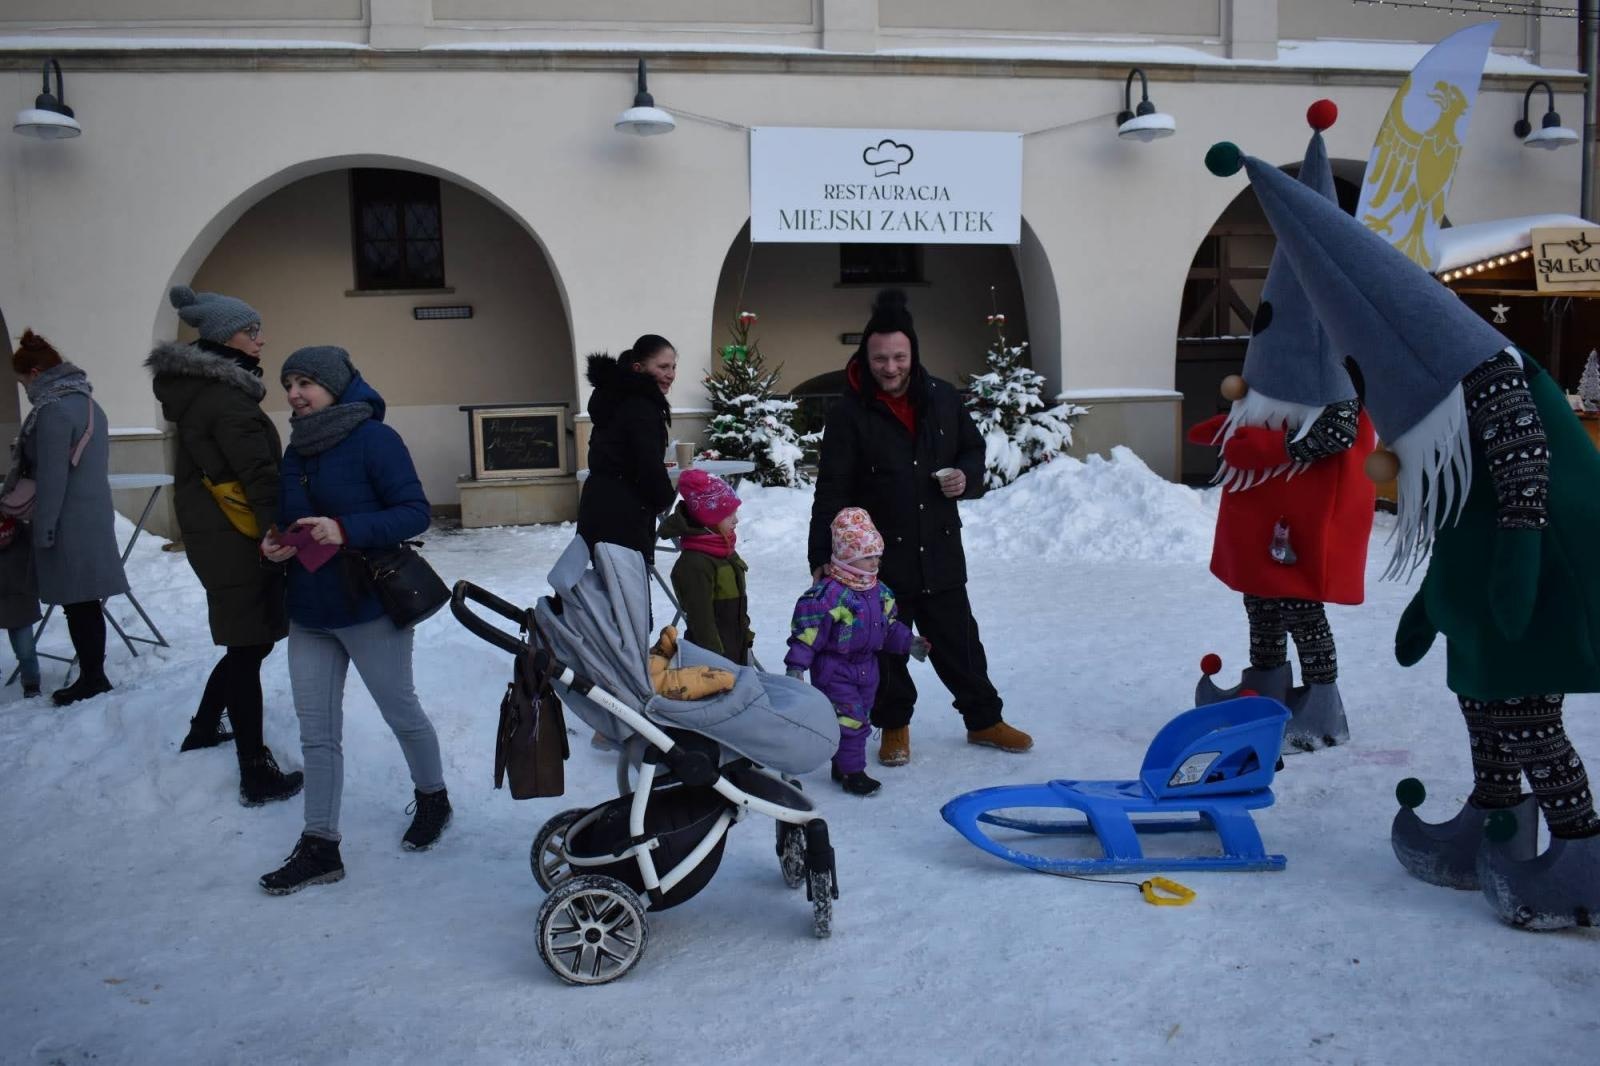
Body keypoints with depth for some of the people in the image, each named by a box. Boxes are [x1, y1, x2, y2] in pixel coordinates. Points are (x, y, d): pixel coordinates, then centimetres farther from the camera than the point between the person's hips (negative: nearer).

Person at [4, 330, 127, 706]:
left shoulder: (53, 410, -15)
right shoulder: (88, 403, 14)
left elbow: (51, 477, -18)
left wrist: (42, 530, -14)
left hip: (69, 525, -9)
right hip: (94, 518, 9)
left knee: (76, 605, -2)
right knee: (85, 603, 12)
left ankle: (92, 679, 4)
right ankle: (94, 675, 17)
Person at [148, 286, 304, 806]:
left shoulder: (197, 390, 13)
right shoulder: (226, 398, -18)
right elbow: (259, 476, -24)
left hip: (213, 537, 10)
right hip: (236, 542, -10)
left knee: (248, 642, 22)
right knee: (248, 648, -4)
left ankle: (203, 730, 39)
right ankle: (257, 776, 3)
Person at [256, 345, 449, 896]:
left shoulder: (374, 438, -13)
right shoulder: (296, 450, 9)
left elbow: (415, 512, -17)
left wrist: (345, 530, -28)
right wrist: (275, 544, -2)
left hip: (368, 608, -7)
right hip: (308, 612, 7)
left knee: (401, 713, 12)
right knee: (316, 732, 8)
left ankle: (433, 798, 36)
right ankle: (320, 846, 17)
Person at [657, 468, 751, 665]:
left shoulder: (725, 550, 10)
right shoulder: (694, 564, -21)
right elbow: (701, 618, -21)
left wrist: (746, 639, 21)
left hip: (737, 651, 10)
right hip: (714, 656, -10)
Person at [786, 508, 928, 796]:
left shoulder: (880, 592, 5)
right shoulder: (829, 592, -21)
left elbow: (890, 625, 19)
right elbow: (808, 629, -22)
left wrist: (908, 642, 8)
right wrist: (796, 664, -24)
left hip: (866, 667, 8)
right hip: (834, 669, -8)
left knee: (859, 720, 14)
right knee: (850, 719, -9)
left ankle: (842, 766, 29)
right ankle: (852, 772, 3)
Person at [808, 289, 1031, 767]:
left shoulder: (942, 398, 2)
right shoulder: (849, 414, -10)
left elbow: (974, 448, 18)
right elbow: (832, 493, -13)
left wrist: (967, 477, -6)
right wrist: (822, 558, -19)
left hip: (941, 553, 3)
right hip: (879, 559, -3)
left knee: (959, 642, 14)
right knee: (887, 648, 10)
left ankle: (984, 719, 31)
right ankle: (894, 726, 30)